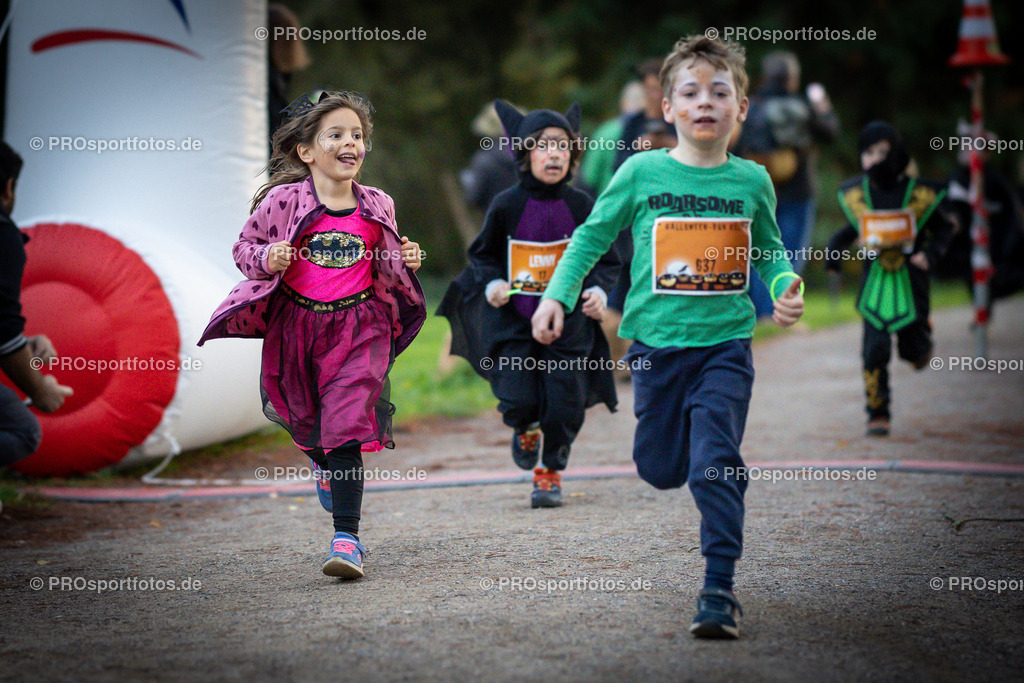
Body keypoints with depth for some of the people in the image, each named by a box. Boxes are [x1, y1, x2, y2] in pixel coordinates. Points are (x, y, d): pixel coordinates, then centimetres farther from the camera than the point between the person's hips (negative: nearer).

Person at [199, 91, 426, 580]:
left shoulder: (376, 208, 2)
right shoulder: (283, 201, -6)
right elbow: (244, 246, 3)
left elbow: (386, 269, 16)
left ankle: (347, 538, -13)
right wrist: (267, 259, -17)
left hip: (358, 325, -1)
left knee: (345, 428, -13)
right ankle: (324, 465, 57)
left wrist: (404, 262, -6)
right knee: (301, 419, 19)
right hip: (295, 323, 1)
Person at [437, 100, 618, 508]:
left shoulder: (581, 206, -2)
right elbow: (483, 255, 9)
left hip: (569, 325, 1)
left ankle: (550, 472, 25)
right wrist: (492, 284, -9)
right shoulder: (507, 206, -4)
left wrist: (599, 290, -10)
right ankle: (526, 429, 27)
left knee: (564, 409, -3)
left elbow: (605, 259, 8)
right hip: (515, 323, 0)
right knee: (518, 402, -12)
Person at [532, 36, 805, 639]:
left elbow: (769, 250, 16)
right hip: (657, 341, 1)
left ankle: (720, 589, -6)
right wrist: (557, 296, -4)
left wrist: (786, 287, -4)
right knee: (662, 471, 10)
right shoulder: (642, 172, -3)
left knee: (716, 465, -12)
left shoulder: (752, 180, 1)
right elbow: (592, 236, 6)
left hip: (726, 344, -1)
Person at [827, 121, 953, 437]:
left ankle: (922, 333, 44)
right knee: (875, 349, -10)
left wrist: (931, 253, -13)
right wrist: (835, 248, 1)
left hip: (910, 280, -1)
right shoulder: (856, 193, 1)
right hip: (875, 281, 1)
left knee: (912, 349, 5)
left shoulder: (919, 193, -8)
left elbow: (944, 228, 5)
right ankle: (877, 415, 2)